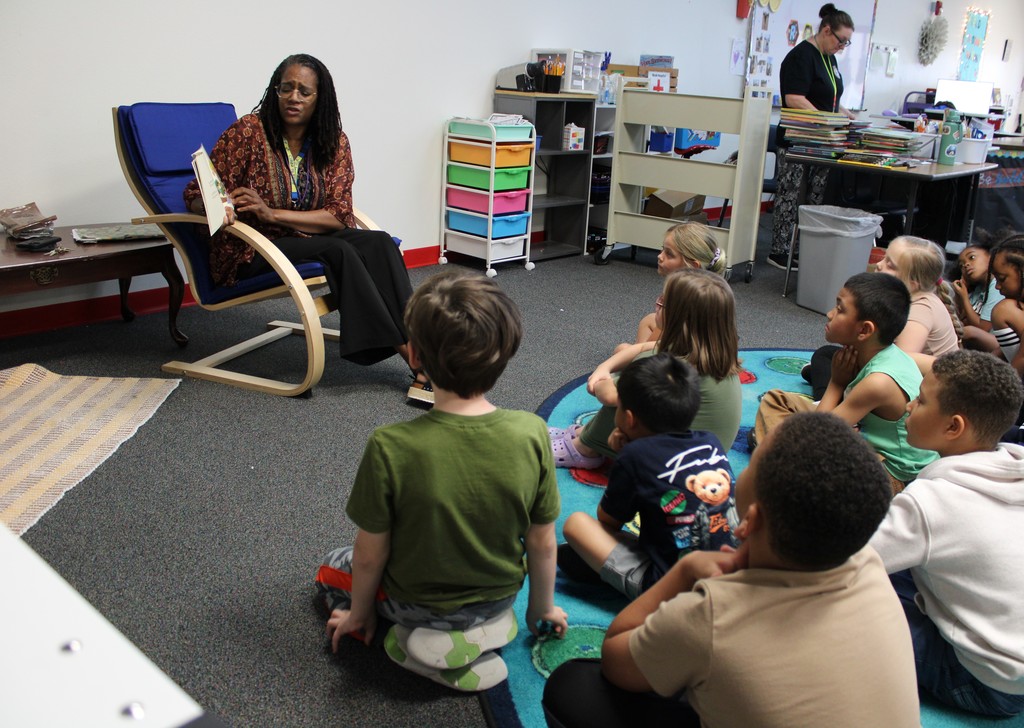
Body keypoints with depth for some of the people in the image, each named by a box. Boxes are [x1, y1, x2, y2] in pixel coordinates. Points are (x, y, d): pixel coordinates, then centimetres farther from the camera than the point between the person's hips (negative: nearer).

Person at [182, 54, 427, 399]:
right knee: (338, 250, -30)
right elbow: (196, 195, -5)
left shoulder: (334, 143, 1)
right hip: (249, 253, -4)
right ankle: (410, 352, -29)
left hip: (307, 239, 4)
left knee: (379, 242, -24)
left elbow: (338, 215, -6)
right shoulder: (248, 131, -9)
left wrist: (271, 213, -21)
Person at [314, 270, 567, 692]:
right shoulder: (531, 434, -24)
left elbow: (370, 555, -18)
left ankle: (428, 641, 4)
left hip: (417, 604, -4)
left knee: (331, 570, 25)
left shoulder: (391, 448, -32)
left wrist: (360, 613, 4)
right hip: (500, 595, 5)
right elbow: (542, 543, -11)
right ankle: (484, 627, 12)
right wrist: (542, 610, 9)